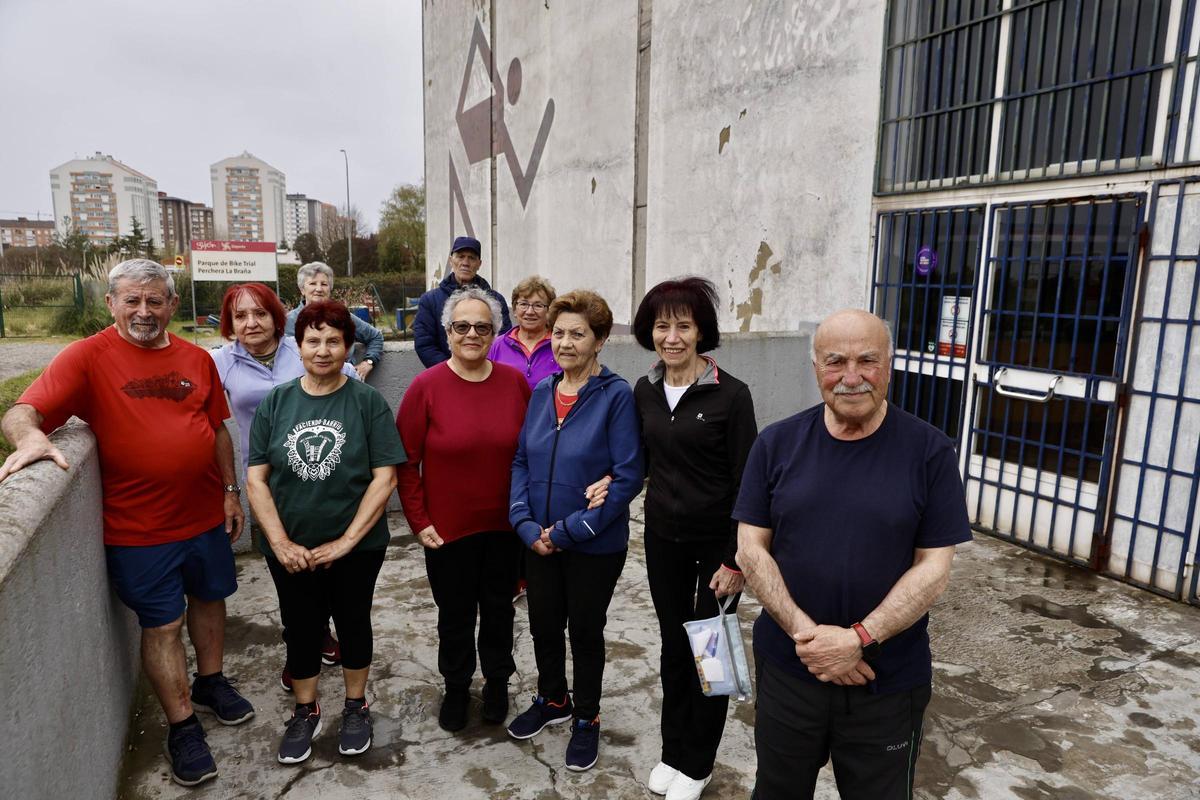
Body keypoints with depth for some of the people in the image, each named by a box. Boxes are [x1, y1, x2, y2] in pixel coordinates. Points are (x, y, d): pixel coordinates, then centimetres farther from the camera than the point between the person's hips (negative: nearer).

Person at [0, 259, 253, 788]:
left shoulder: (196, 359, 3)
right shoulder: (87, 357, -9)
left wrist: (230, 491, 9)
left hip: (205, 516, 4)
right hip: (138, 527, -4)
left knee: (209, 598, 20)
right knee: (162, 625, 6)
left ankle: (210, 683, 43)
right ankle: (182, 727, 23)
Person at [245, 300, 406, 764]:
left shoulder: (367, 402, -10)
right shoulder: (275, 403, -3)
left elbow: (384, 477, -13)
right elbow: (256, 478, -3)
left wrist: (347, 540, -16)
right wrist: (280, 542, -11)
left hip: (356, 548, -2)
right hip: (291, 550, 2)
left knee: (353, 624, 16)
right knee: (301, 630, 16)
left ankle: (356, 707, 38)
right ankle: (305, 713, 39)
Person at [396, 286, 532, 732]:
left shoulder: (515, 383, -4)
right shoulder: (426, 386, -10)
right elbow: (406, 461, -7)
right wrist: (418, 521, -8)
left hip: (504, 526, 2)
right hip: (447, 528, -1)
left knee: (498, 607, 19)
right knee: (455, 613, 15)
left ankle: (497, 681, 42)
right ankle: (456, 686, 40)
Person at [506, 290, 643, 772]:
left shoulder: (616, 396, -15)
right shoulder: (541, 393, 2)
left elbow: (628, 476, -19)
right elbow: (521, 461, 5)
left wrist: (569, 530, -18)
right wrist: (526, 524, -9)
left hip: (595, 545, -4)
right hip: (539, 541, 5)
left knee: (585, 629, 13)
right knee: (543, 624, 19)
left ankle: (586, 719, 37)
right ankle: (551, 700, 45)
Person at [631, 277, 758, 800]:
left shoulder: (731, 395, -16)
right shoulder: (645, 391, 0)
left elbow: (746, 483, -13)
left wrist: (736, 560, -13)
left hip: (717, 542, -4)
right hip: (663, 538, 4)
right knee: (673, 643, 17)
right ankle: (672, 750, 36)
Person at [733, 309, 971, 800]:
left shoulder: (930, 451, -9)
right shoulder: (776, 444, -5)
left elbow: (934, 567, -9)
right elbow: (751, 549, -5)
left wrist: (859, 639, -19)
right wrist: (804, 633, -16)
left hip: (888, 683, -1)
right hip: (786, 668, 2)